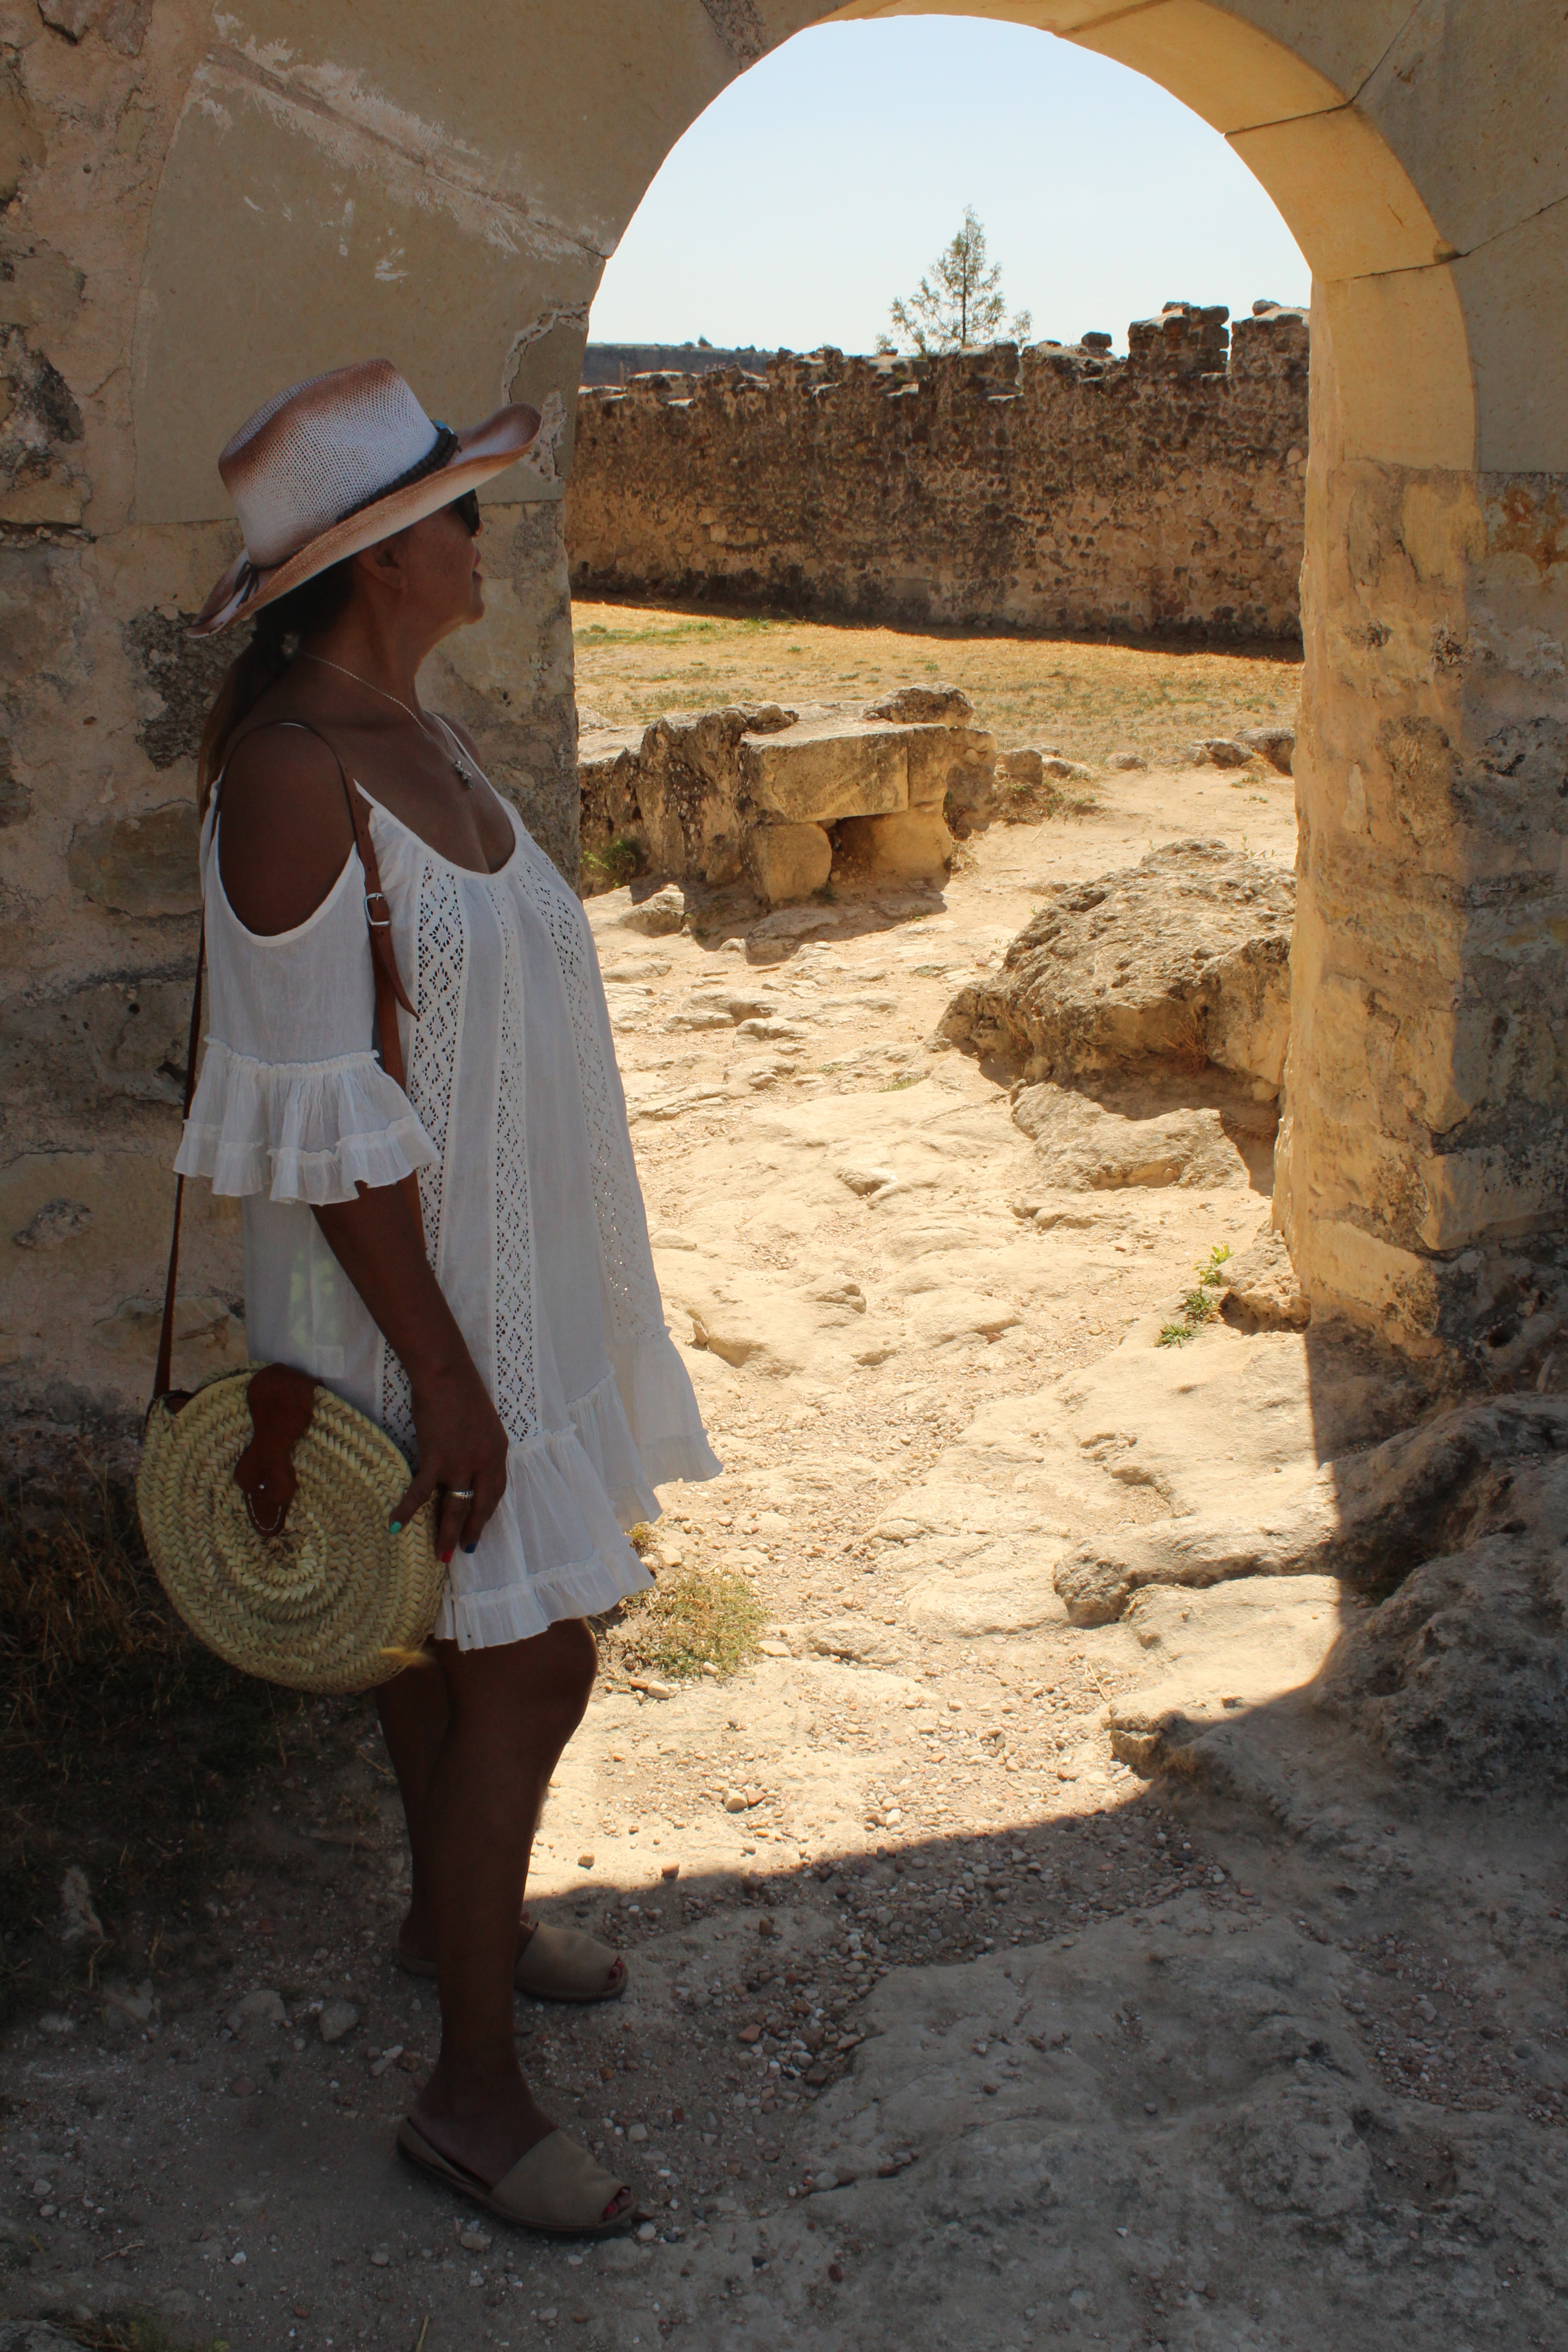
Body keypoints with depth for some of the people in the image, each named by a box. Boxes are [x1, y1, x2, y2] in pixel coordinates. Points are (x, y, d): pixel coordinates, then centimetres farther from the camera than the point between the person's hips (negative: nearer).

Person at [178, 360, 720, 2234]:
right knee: (527, 1661, -2)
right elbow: (323, 1113, -25)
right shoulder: (289, 767, -24)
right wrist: (445, 1373, -22)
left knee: (457, 1625, 22)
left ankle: (455, 1913, 43)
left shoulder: (415, 730, 6)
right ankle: (473, 2090, 15)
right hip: (414, 1287, -9)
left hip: (508, 1254, 9)